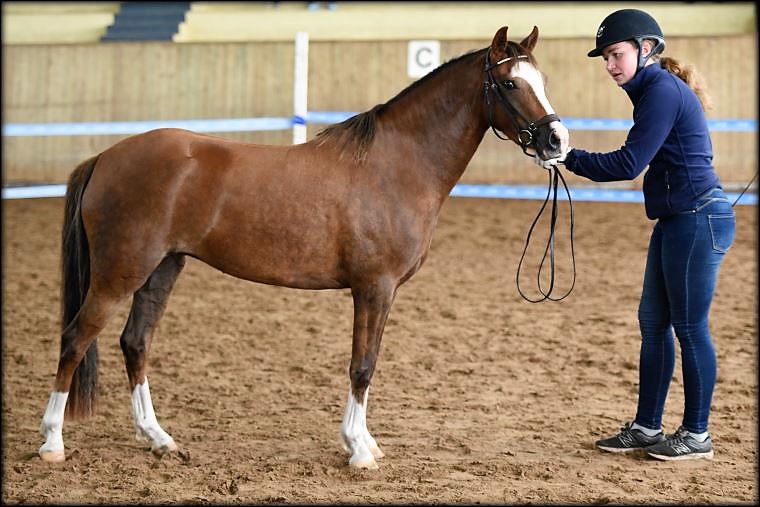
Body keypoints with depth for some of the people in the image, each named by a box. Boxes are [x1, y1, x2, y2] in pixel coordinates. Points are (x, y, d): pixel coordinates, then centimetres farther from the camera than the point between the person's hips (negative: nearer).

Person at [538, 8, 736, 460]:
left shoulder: (663, 91, -15)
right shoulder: (654, 91, 16)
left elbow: (629, 163, -19)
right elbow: (639, 163, 16)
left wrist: (571, 159, -13)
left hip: (698, 219, -10)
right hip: (677, 220, 10)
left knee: (690, 327, -3)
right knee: (653, 322, 13)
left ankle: (697, 436, 7)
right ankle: (647, 428, 21)